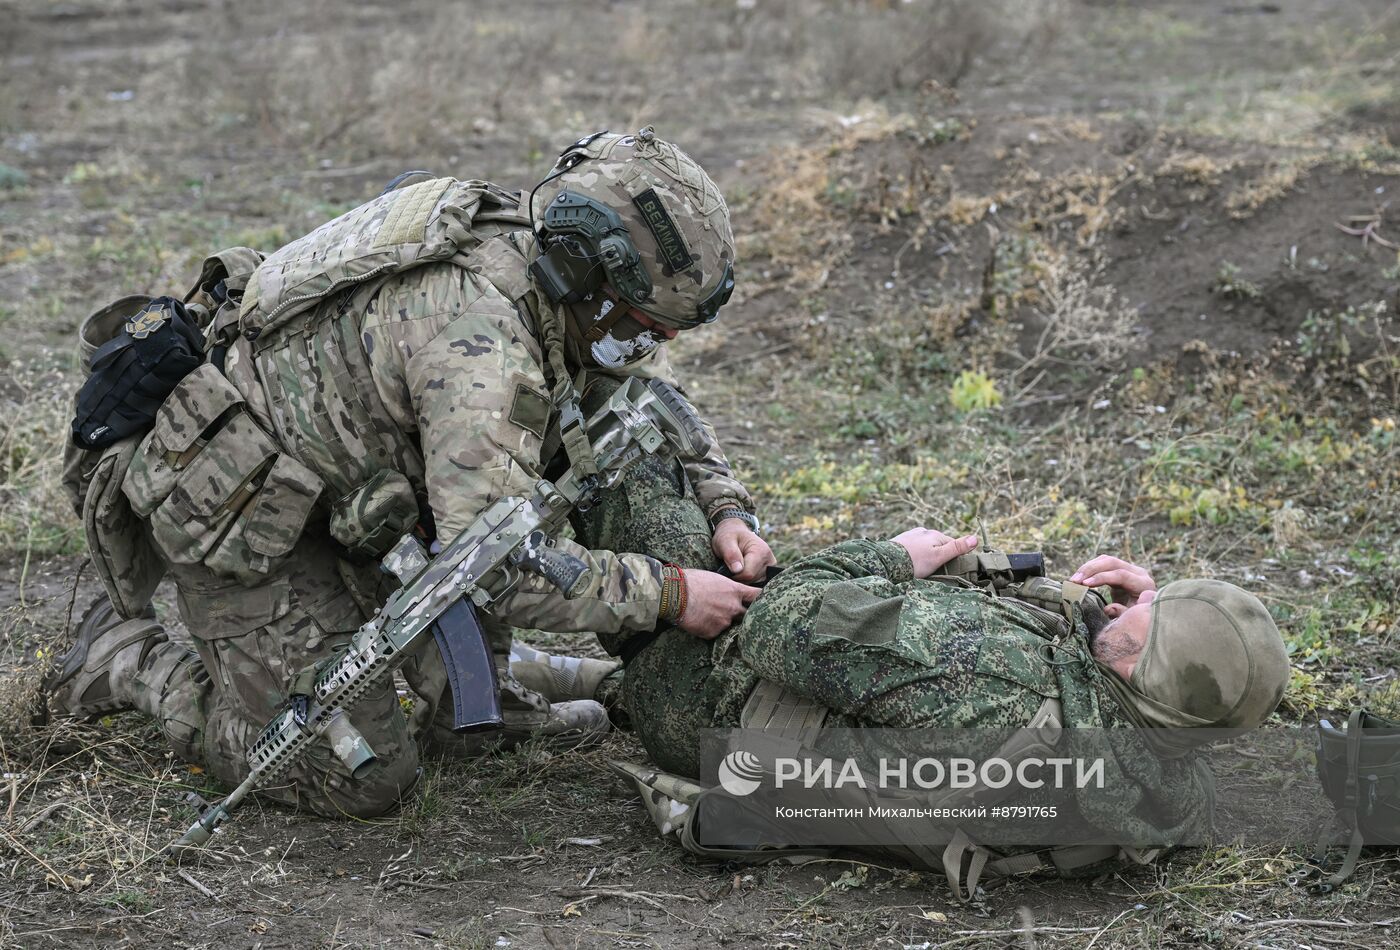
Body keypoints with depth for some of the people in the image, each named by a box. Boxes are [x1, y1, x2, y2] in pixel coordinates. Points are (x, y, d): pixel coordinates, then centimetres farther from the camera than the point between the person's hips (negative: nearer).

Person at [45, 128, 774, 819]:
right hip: (237, 517, -9)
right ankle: (126, 658, 7)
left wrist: (723, 510, -2)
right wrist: (669, 594, -28)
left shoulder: (565, 295, -5)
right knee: (359, 779, -7)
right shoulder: (481, 338, -34)